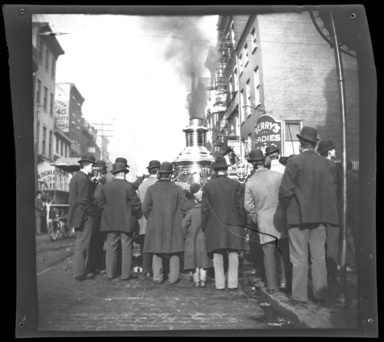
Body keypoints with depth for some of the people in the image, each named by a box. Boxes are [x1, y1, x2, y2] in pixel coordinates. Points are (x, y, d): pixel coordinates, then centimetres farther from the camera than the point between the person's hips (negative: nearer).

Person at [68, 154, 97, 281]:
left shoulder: (75, 177, 14)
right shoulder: (83, 179, -17)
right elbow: (84, 200, -24)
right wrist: (93, 212, -13)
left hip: (76, 215, 10)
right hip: (84, 216, -10)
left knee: (80, 243, 18)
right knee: (83, 245, -2)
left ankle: (78, 270, 27)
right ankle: (80, 273, 4)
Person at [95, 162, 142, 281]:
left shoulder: (106, 186, 3)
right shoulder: (128, 186, -10)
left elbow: (99, 201, 8)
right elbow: (136, 203, -10)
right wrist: (136, 215, 5)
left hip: (110, 222, 4)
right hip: (126, 222, -4)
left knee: (111, 247, 10)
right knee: (126, 248, 5)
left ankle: (110, 274, 13)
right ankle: (126, 274, 8)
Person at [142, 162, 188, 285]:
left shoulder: (151, 189, -3)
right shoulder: (177, 189, -3)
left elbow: (145, 209, -5)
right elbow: (184, 207, -5)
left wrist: (151, 219, 11)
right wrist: (179, 219, 11)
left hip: (156, 225, 0)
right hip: (174, 226, 0)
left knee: (157, 253, 9)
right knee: (174, 252, 10)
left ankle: (157, 277, 10)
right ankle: (173, 277, 12)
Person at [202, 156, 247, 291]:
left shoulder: (208, 185, -1)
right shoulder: (236, 184, -2)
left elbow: (205, 209, 0)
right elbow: (241, 207, -1)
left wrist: (204, 226, 7)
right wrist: (243, 224, 6)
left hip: (214, 225, 1)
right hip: (233, 224, 0)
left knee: (217, 256, 6)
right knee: (233, 255, 5)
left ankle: (220, 284, 9)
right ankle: (232, 283, 7)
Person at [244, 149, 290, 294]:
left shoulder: (250, 182, -3)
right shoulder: (278, 175, -6)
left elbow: (248, 206, 0)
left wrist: (256, 219, 15)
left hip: (264, 221, 0)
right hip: (281, 218, 0)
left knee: (269, 252, 4)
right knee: (284, 250, 12)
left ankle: (272, 285, 6)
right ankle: (284, 280, 13)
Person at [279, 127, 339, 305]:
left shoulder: (295, 161, -11)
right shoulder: (324, 162, 2)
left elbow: (285, 190, -13)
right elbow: (331, 191, 2)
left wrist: (287, 207, 5)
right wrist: (330, 215, 10)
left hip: (298, 216, -4)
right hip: (319, 216, 4)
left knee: (299, 259, 3)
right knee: (319, 257, 13)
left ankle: (299, 296, 9)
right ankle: (321, 294, 19)